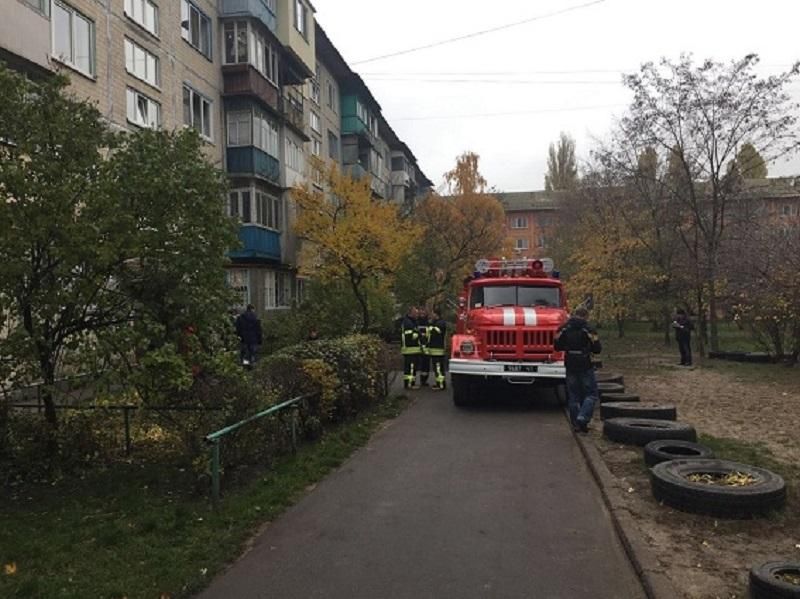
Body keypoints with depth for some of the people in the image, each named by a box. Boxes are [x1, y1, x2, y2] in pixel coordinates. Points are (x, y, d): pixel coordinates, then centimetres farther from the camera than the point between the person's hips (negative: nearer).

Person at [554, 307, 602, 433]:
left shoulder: (563, 329, 3)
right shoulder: (588, 330, -9)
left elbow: (557, 346, 6)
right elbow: (597, 349, -8)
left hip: (570, 366, 4)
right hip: (585, 366, -4)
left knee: (573, 395, 10)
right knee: (591, 394, 5)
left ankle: (576, 424, 12)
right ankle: (582, 418, -12)